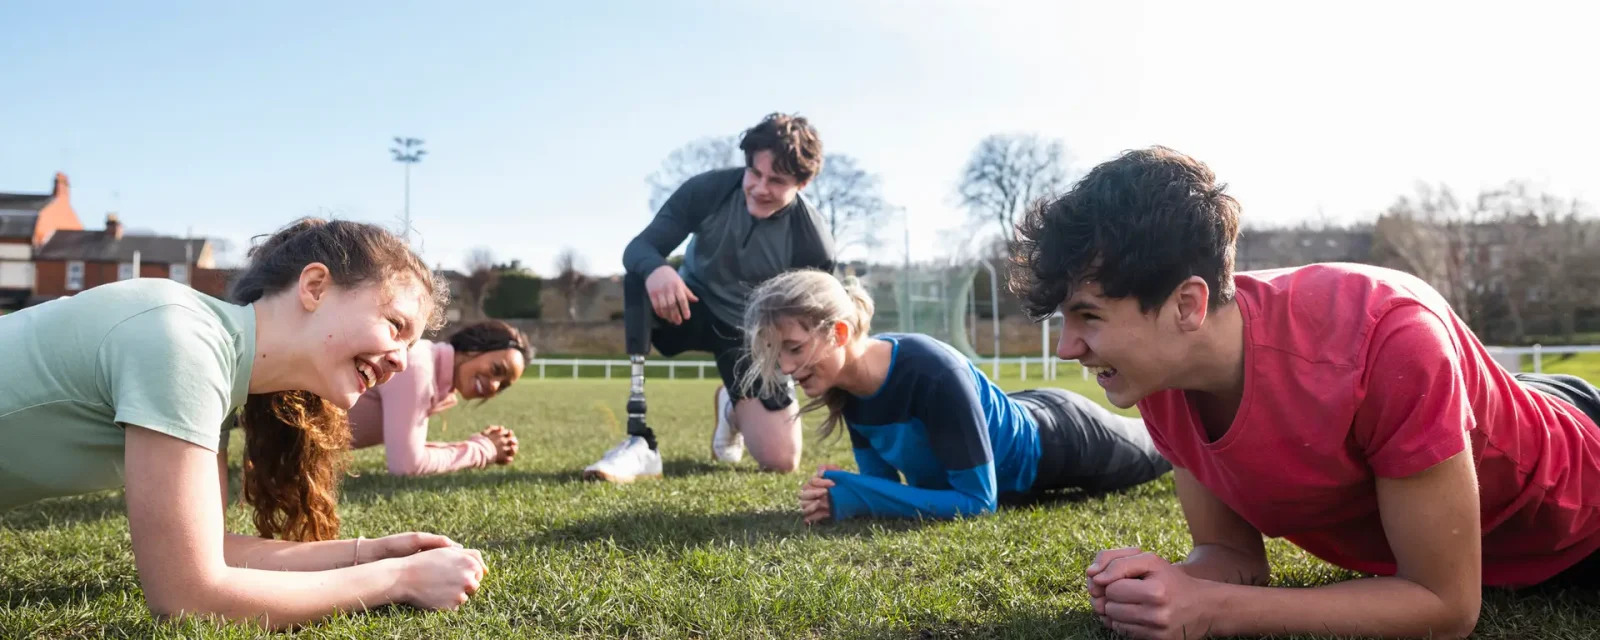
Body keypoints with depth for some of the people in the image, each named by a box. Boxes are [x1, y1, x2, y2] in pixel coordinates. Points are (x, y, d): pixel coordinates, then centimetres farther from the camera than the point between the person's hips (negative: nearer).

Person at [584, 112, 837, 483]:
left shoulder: (813, 242, -21)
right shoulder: (709, 189, -20)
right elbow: (639, 248, -23)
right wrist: (655, 269, -44)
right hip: (692, 309, 1)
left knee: (781, 461, -16)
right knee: (641, 280, -35)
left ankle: (733, 410, 24)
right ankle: (639, 443, -32)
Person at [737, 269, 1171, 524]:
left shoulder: (934, 374, -44)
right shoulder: (845, 385, -21)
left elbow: (978, 500, -39)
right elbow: (881, 477, -10)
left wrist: (855, 497, -44)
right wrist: (836, 497, -33)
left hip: (1061, 441, -6)